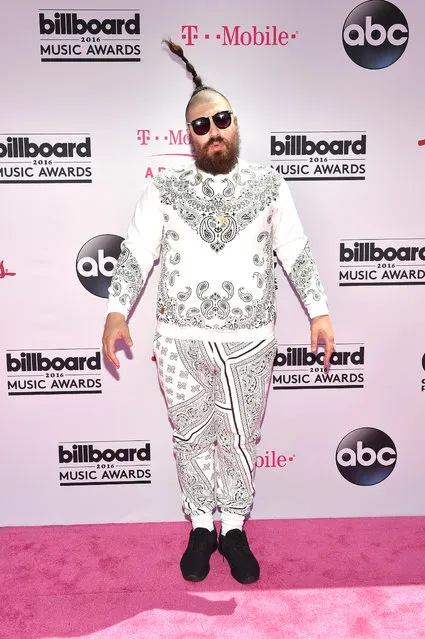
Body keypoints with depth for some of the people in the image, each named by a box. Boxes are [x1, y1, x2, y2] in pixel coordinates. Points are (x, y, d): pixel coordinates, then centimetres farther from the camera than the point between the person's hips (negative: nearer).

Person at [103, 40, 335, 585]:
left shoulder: (268, 184, 4)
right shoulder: (165, 187, 1)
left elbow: (296, 253, 5)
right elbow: (135, 252, -1)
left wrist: (319, 312, 1)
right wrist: (117, 312, -10)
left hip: (248, 340, 1)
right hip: (179, 340, 0)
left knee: (241, 439, 11)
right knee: (192, 438, 13)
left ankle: (233, 528, 32)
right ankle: (201, 526, 33)